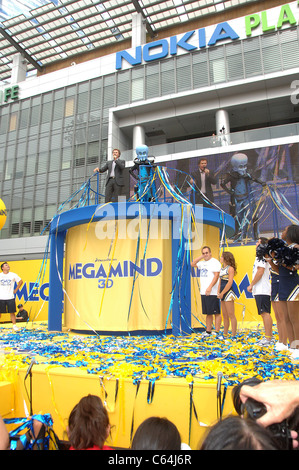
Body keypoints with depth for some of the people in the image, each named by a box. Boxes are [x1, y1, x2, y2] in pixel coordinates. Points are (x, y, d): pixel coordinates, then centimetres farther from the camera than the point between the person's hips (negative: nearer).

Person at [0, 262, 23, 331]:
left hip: (10, 297, 0)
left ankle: (14, 325, 11)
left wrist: (16, 290, 5)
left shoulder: (13, 275, -1)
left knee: (12, 312, 2)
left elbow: (20, 281, 11)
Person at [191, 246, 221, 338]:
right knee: (208, 313, 13)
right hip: (203, 292, 8)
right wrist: (201, 257, 12)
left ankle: (217, 332, 1)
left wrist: (210, 287, -25)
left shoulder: (215, 262, -7)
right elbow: (192, 264, 23)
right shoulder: (202, 263, 17)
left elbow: (216, 276, -15)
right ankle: (208, 331, 20)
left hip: (212, 293, -8)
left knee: (216, 313, -2)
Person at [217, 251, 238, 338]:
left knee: (231, 315, -5)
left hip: (228, 293, -8)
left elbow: (230, 283, -14)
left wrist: (222, 293, -13)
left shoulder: (230, 268, -8)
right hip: (222, 294, 8)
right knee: (225, 315, 13)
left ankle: (233, 335, 0)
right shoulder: (221, 269, 16)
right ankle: (225, 334, 20)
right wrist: (218, 292, 6)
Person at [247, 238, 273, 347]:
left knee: (265, 313, -10)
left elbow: (260, 272, -19)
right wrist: (253, 285, 21)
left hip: (262, 291, -10)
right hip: (260, 290, 10)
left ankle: (268, 339, -9)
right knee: (264, 313, 11)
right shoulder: (261, 256, 21)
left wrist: (251, 284, -12)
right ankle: (268, 337, 15)